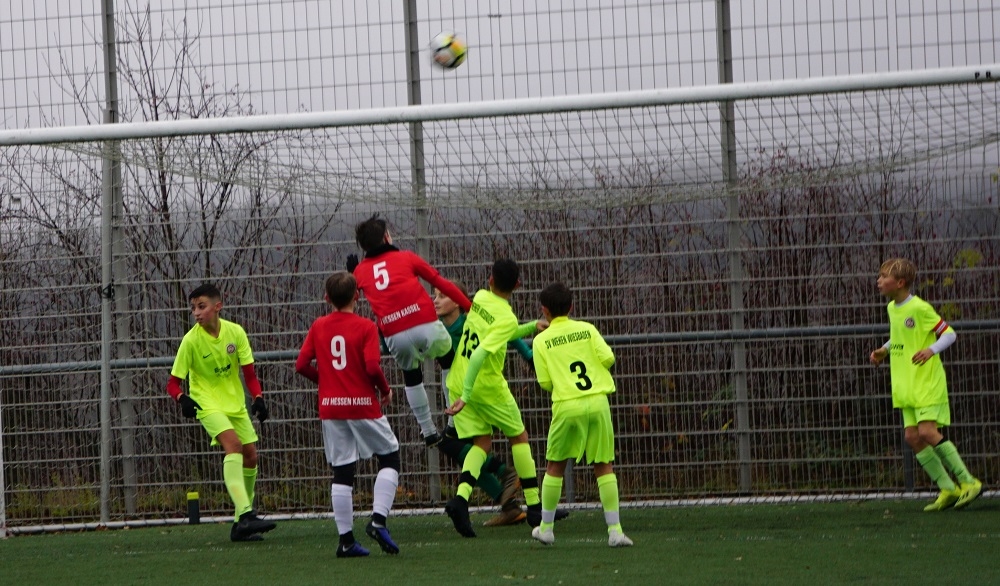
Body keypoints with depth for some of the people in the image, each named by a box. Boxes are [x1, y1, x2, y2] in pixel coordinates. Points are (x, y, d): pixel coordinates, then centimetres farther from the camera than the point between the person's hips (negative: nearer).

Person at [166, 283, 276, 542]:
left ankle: (242, 524, 18)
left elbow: (249, 373, 0)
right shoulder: (191, 340, -14)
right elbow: (173, 382, -10)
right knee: (232, 443, -27)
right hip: (208, 404, -5)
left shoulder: (235, 332, -5)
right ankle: (245, 514, -38)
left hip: (235, 403, 5)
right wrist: (183, 399, -31)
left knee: (250, 455, 4)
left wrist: (258, 398, -16)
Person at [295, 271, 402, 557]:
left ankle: (346, 540, 3)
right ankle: (378, 520, -5)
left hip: (330, 406, 4)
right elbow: (372, 366, -17)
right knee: (390, 457, 12)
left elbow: (302, 365, 1)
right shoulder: (365, 327, -8)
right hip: (363, 405, -4)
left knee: (342, 471, 6)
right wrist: (385, 389, 1)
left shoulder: (318, 327, 4)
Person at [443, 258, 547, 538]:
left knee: (482, 442, 11)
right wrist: (465, 396, -32)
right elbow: (480, 355, -30)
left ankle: (461, 496, -14)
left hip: (457, 383, 6)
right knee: (519, 437, 13)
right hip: (489, 388, -6)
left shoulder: (479, 298, 2)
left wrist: (531, 327, 12)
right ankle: (534, 507, 15)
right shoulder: (506, 319, -19)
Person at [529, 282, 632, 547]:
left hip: (567, 406, -1)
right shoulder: (587, 329, 8)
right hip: (597, 403, 1)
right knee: (604, 466, 4)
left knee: (555, 466, 14)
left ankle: (546, 528, 18)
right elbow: (608, 358, -1)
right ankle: (615, 529, -3)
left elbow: (544, 382, 1)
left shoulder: (542, 340, 4)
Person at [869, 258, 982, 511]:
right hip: (906, 386, 8)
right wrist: (884, 350, 13)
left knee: (927, 432, -18)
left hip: (928, 383, -8)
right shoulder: (892, 308, 11)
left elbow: (949, 334, -10)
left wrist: (931, 350, -25)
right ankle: (948, 489, 6)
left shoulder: (920, 308, -13)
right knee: (912, 436, 0)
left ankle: (968, 482, -8)